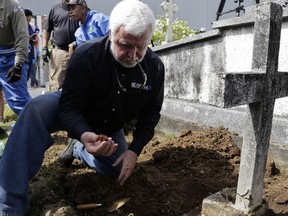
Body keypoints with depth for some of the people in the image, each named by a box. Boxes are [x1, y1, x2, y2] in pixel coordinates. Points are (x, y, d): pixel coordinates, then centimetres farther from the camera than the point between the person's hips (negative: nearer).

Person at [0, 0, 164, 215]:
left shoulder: (155, 67, -21)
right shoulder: (87, 54, -31)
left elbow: (150, 114, -10)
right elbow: (69, 106, -31)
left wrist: (135, 150, -17)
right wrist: (84, 134, -52)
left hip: (110, 126, 4)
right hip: (75, 113, -4)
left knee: (120, 170, 3)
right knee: (38, 109, -35)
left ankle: (77, 149, 28)